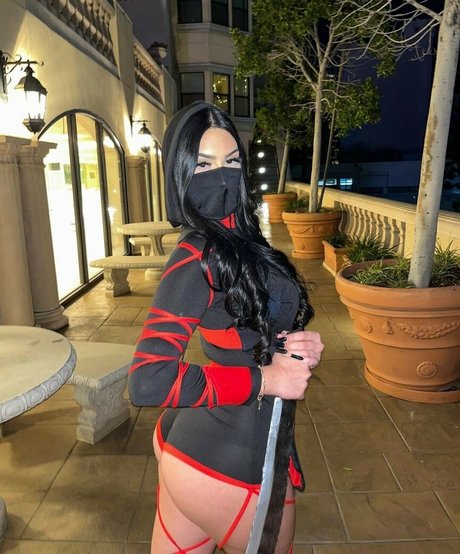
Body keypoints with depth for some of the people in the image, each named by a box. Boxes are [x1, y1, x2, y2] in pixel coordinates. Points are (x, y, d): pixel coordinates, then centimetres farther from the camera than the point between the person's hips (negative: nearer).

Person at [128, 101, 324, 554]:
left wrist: (295, 346, -9)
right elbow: (148, 382, -30)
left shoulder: (236, 239, 3)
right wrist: (264, 379, -24)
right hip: (227, 463, -7)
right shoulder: (198, 259, -24)